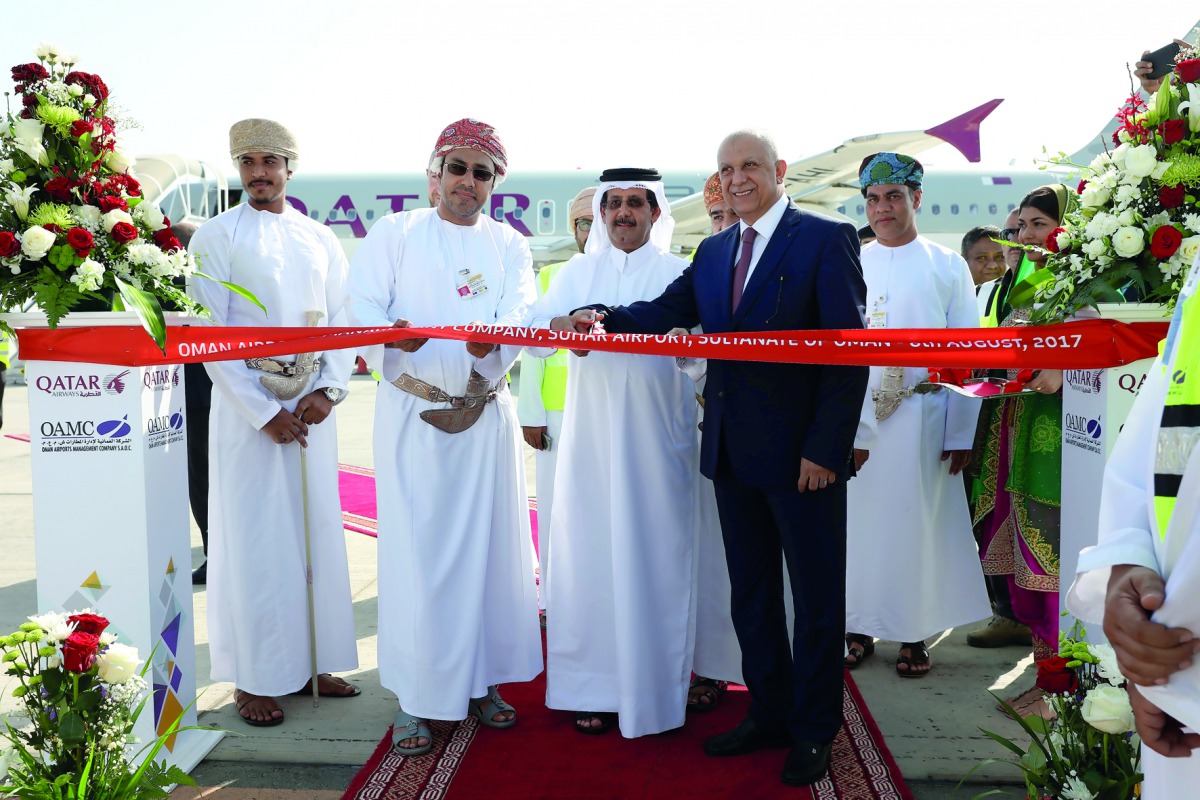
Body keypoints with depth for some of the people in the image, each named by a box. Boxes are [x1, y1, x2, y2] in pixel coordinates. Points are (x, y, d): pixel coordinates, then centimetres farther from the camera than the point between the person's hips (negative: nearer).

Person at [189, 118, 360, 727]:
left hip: (312, 406, 4)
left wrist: (328, 391, -7)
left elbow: (343, 322, 9)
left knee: (317, 530, 7)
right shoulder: (216, 237, 0)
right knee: (255, 537, -1)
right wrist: (264, 412, -12)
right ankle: (255, 677, 10)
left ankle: (314, 660, 19)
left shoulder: (320, 239, 12)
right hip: (247, 406, -4)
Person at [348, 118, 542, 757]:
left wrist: (495, 339, -28)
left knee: (487, 544, 6)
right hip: (410, 416, -2)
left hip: (485, 417, 2)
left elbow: (522, 315, -4)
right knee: (414, 550, -3)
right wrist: (390, 333, -28)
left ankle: (482, 680, 20)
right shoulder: (394, 233, 8)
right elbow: (361, 307, -4)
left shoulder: (510, 246, 13)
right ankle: (415, 697, 6)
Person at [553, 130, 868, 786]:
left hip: (803, 454, -6)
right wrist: (603, 319, -17)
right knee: (750, 592, 16)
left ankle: (813, 731, 23)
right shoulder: (714, 251, 14)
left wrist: (825, 448, -17)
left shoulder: (826, 239, -7)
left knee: (816, 594, 8)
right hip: (732, 454, 6)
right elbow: (668, 311, 3)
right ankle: (769, 713, 32)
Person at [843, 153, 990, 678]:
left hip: (923, 416, -1)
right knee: (859, 520, 3)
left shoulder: (948, 266, 6)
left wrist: (961, 433, -6)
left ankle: (914, 634, 14)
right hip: (855, 418, 2)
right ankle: (859, 628, 15)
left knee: (916, 522, 2)